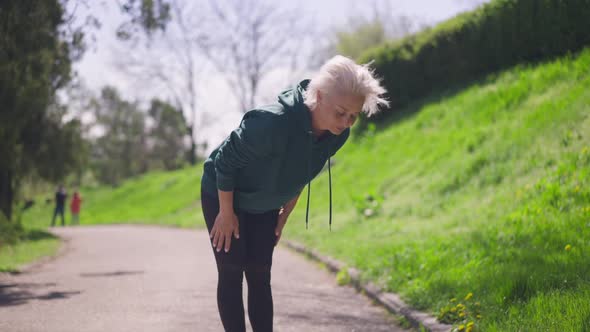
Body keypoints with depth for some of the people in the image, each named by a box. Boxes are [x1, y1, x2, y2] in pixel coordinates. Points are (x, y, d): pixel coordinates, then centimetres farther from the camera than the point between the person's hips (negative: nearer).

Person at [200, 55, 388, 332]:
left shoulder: (336, 136, -18)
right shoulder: (273, 123, -41)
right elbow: (225, 161, -27)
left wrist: (285, 215, 9)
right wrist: (226, 214, -17)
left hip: (264, 206, 6)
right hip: (222, 196, -6)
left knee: (259, 276, 5)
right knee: (232, 273, -6)